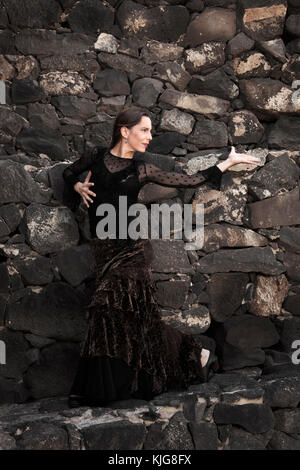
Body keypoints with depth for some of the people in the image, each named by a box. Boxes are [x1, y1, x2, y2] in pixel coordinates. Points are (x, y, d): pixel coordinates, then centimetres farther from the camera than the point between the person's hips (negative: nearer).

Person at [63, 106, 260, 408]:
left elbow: (188, 181, 8)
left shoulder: (142, 169, 5)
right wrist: (78, 186, 2)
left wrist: (228, 162, 12)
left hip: (131, 248, -2)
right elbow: (69, 172, 24)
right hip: (104, 249, 2)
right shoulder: (98, 157, 7)